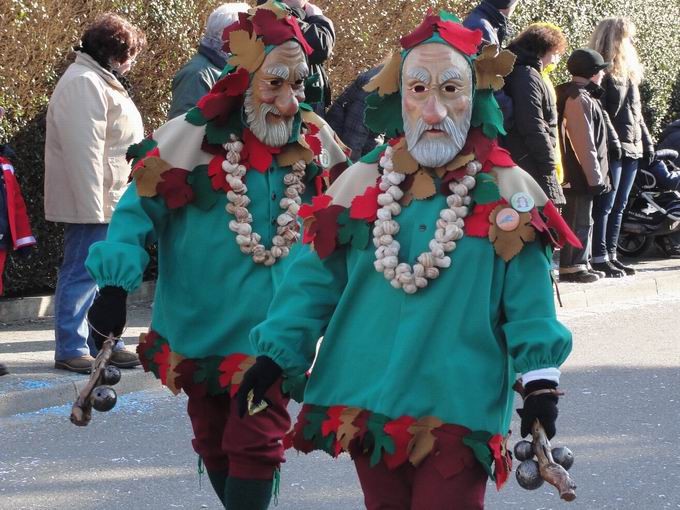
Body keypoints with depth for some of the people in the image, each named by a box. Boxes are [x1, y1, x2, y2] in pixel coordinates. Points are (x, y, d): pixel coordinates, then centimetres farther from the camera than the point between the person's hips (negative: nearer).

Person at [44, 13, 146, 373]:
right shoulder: (84, 83, -16)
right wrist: (93, 205, -25)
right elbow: (83, 150, -23)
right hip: (90, 202, -11)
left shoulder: (99, 80, 19)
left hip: (110, 202, 11)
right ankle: (70, 350, -2)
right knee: (83, 274, -6)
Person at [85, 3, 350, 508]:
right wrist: (116, 285, -20)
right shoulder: (195, 137, -15)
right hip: (201, 327, 0)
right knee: (214, 442, 16)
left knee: (255, 444, -7)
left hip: (272, 331, 0)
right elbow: (139, 210, -11)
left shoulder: (313, 140, -4)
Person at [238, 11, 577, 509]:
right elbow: (315, 281, 8)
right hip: (367, 404, 3)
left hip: (457, 412, -3)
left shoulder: (505, 194, -2)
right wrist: (275, 355, 2)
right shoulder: (363, 183, 5)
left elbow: (529, 305, -3)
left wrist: (540, 381, -11)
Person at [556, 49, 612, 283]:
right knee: (579, 220, -4)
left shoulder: (578, 95, 15)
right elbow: (585, 143, -22)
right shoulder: (579, 99, -18)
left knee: (582, 219, 16)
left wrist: (596, 173, 19)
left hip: (580, 174, 10)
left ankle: (581, 263, 23)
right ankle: (571, 267, 1)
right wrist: (594, 176, -20)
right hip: (581, 174, -10)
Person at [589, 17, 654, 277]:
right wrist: (612, 140, -22)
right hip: (612, 150, -8)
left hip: (632, 148, 8)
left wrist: (647, 142, 17)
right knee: (605, 205, -6)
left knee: (619, 207, 10)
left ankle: (611, 255, 13)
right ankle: (600, 257, -4)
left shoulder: (629, 73, 19)